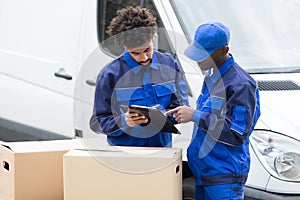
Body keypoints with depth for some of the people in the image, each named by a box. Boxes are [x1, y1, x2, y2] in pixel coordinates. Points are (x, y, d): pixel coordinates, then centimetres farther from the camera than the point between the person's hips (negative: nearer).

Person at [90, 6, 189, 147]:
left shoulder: (169, 65, 6)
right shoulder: (110, 75, -4)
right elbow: (97, 122, -1)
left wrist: (162, 114, -11)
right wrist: (124, 121, -19)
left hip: (163, 148, 2)